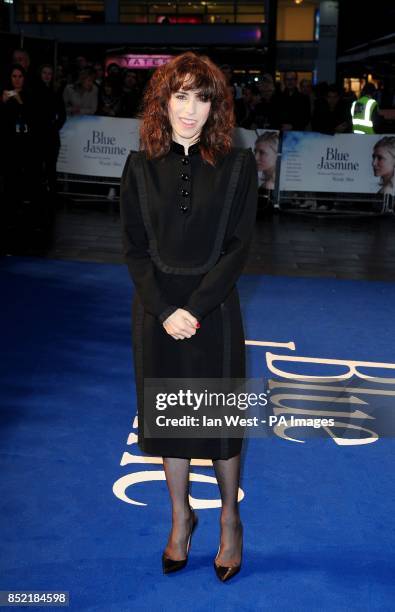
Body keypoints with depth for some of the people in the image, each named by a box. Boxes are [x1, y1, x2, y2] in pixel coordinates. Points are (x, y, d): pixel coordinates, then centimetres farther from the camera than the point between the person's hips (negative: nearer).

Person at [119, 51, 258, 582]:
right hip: (157, 309, 2)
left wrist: (195, 309, -16)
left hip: (214, 309, -2)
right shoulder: (141, 166, 1)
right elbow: (134, 247, -1)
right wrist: (165, 310, -13)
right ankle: (181, 516, 33)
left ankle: (229, 517, 31)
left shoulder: (237, 165, -5)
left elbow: (238, 247, -8)